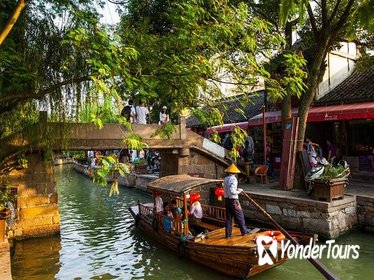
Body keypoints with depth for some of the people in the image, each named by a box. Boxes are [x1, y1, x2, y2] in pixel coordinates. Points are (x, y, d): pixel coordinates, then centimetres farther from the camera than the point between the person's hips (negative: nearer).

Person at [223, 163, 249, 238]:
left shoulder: (225, 179, 6)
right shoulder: (233, 179, -17)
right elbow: (232, 191, -24)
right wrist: (238, 191, -8)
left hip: (227, 199, 7)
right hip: (233, 200, -7)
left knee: (228, 217, 11)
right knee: (239, 215, 9)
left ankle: (228, 234, 15)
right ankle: (244, 231, 22)